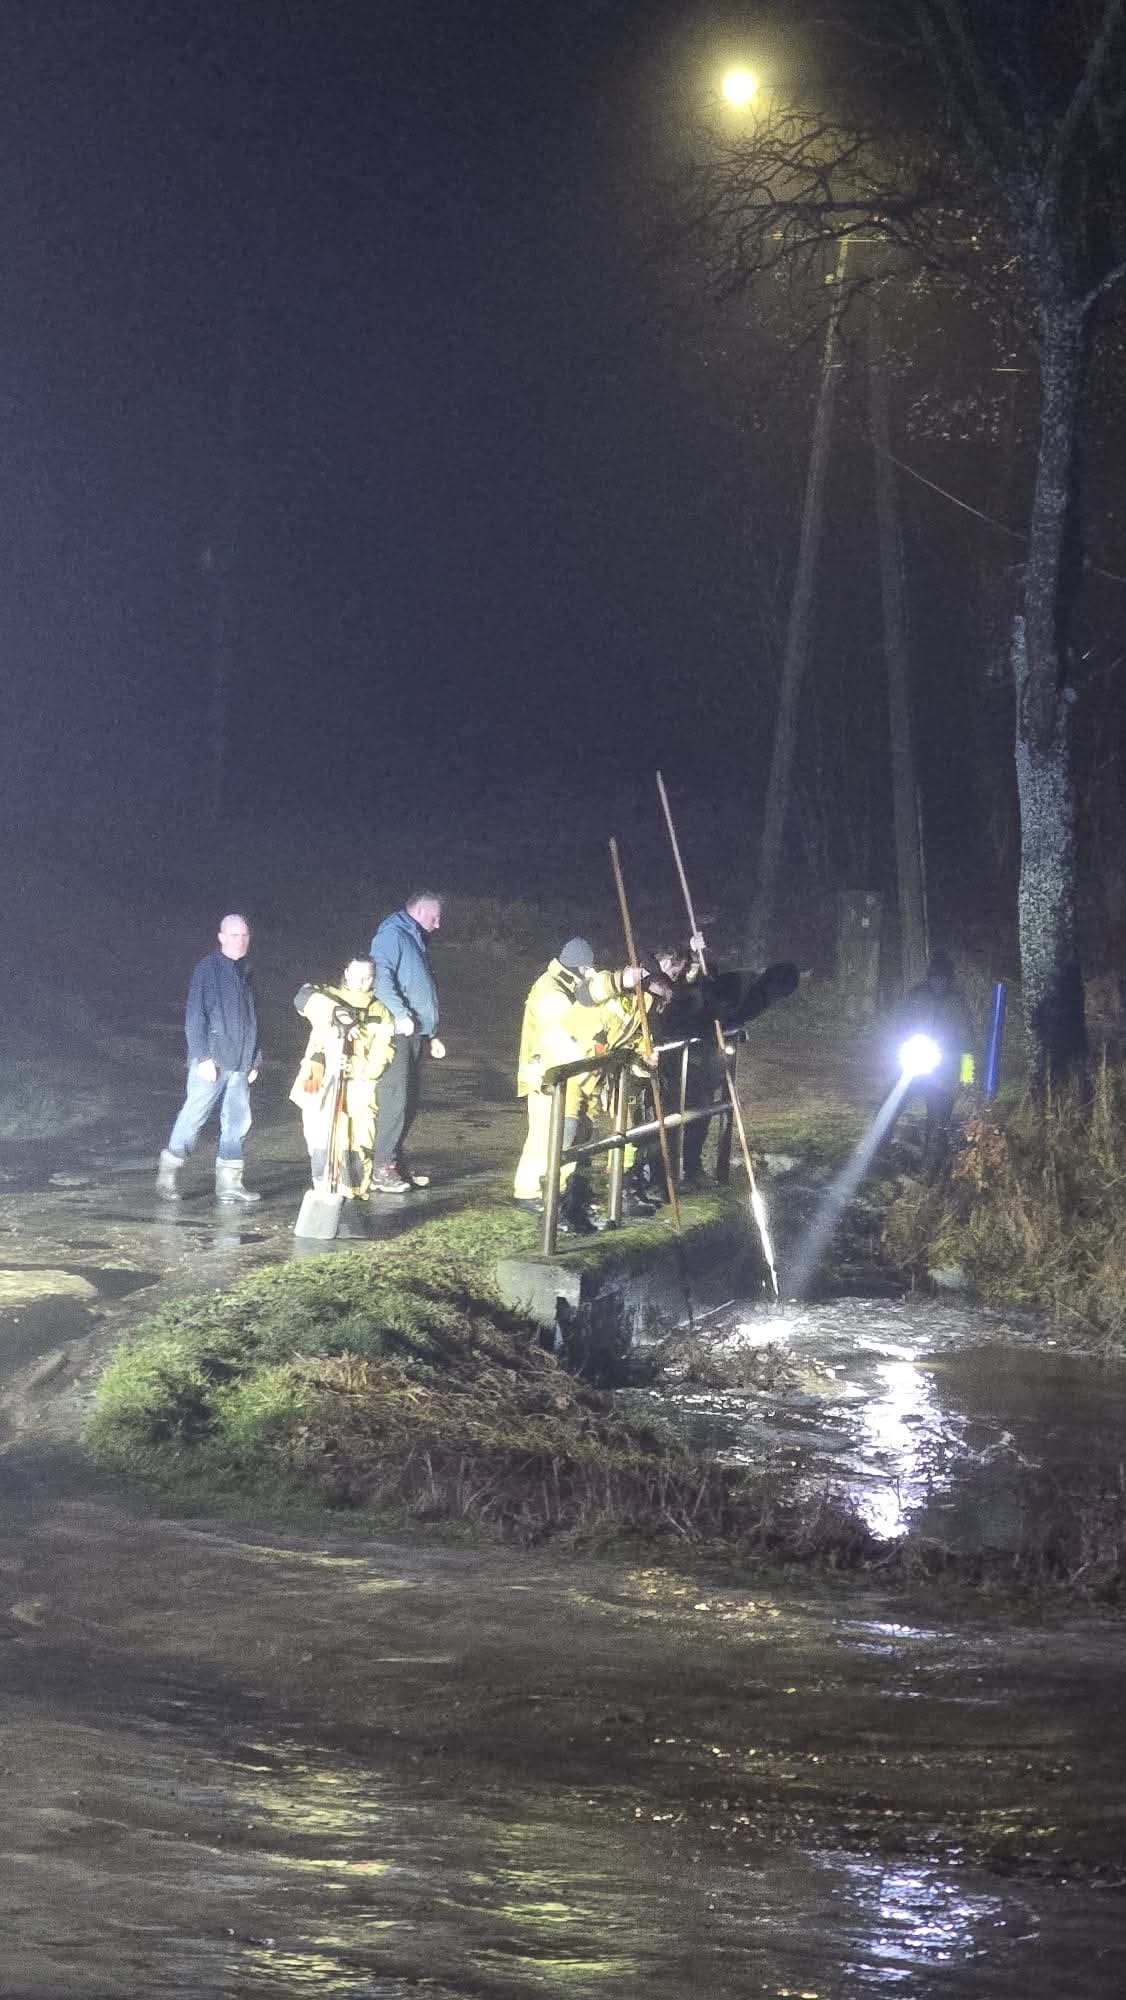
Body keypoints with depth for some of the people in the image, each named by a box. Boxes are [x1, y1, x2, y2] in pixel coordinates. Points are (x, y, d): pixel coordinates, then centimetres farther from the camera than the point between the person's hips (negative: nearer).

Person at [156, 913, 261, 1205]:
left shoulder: (245, 973, 16)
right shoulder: (208, 969, -6)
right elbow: (194, 1016, -10)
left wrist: (254, 1060, 19)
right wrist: (202, 1057, -16)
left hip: (239, 1065, 7)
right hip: (211, 1062, -7)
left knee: (238, 1121, 3)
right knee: (194, 1115, -4)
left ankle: (229, 1183, 7)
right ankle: (168, 1174, 7)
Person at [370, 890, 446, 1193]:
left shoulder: (415, 940, 24)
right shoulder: (392, 935, -7)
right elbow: (381, 976, -21)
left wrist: (431, 1035, 27)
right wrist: (400, 1014, -27)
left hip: (414, 1034, 10)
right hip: (396, 1032, -10)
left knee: (408, 1102, 11)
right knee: (395, 1100, -12)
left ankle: (396, 1162, 18)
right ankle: (382, 1170, -10)